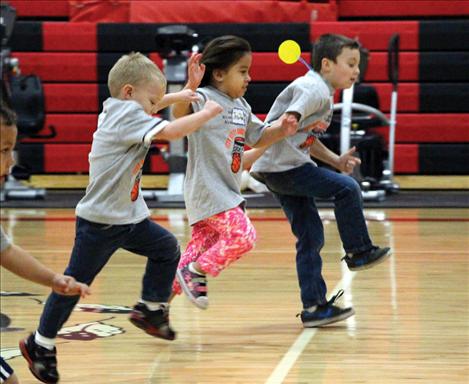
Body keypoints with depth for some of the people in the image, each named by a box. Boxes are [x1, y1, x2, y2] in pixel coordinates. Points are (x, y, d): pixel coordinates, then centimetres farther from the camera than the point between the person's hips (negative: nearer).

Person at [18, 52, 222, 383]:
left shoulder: (119, 108, 9)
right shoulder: (127, 114, -19)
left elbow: (145, 105, 33)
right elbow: (170, 132, -31)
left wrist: (178, 96, 21)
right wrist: (208, 112, -19)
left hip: (129, 217, 10)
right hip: (100, 222, -10)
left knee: (167, 248, 12)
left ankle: (151, 309, 25)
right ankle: (41, 344, 8)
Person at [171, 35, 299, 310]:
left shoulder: (241, 107, 14)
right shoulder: (205, 99, -15)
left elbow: (258, 138, 26)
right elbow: (180, 112, -35)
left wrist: (280, 130, 7)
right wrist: (192, 85, -52)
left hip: (228, 191, 9)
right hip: (208, 189, -9)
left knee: (202, 245, 12)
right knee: (243, 236, -17)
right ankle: (196, 272, -2)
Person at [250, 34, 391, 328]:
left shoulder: (324, 94, 18)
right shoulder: (314, 89, -14)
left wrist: (336, 160, 17)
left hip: (285, 171, 11)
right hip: (281, 167, -11)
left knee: (311, 237, 8)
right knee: (346, 188, -15)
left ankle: (314, 306, 10)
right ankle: (358, 251, 1)